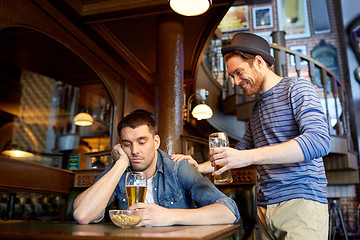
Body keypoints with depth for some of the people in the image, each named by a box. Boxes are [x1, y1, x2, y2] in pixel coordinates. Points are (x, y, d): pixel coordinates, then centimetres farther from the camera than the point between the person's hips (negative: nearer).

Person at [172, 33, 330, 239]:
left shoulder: (297, 88, -4)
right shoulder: (257, 109, 20)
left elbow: (319, 141, -20)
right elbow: (240, 152, 26)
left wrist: (249, 157, -27)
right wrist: (199, 167, 13)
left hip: (301, 202, -6)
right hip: (265, 208, 7)